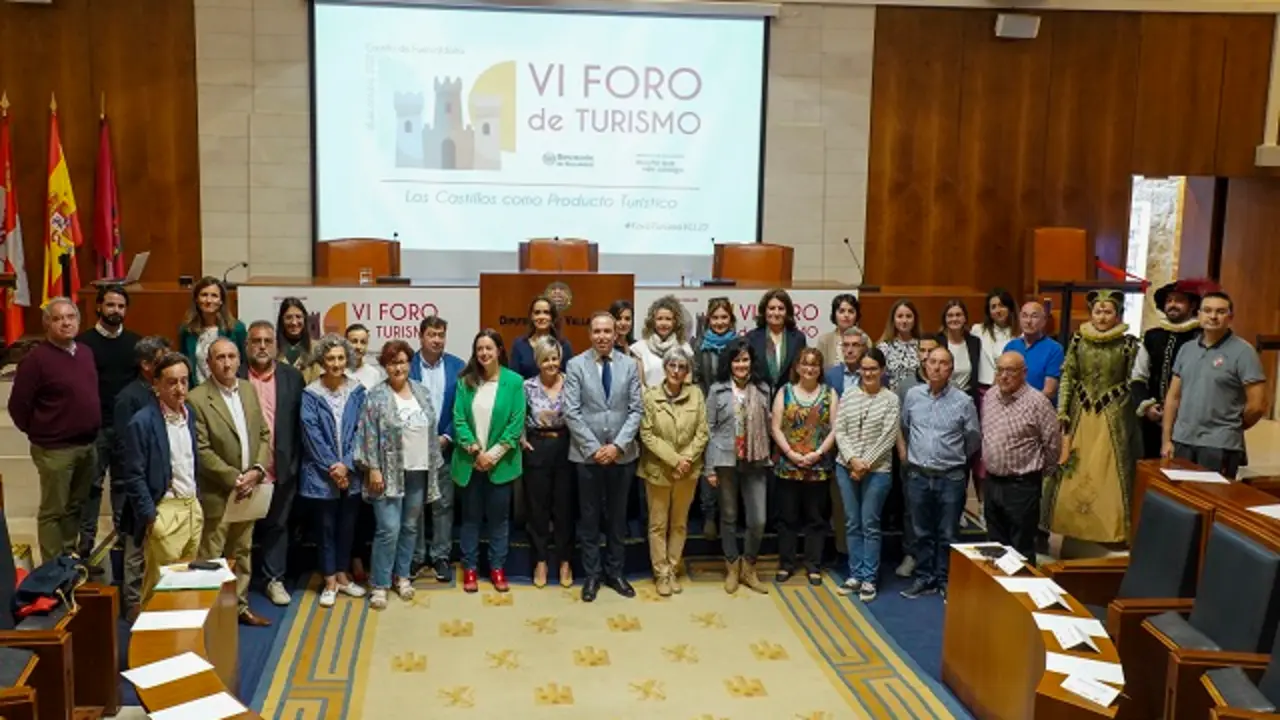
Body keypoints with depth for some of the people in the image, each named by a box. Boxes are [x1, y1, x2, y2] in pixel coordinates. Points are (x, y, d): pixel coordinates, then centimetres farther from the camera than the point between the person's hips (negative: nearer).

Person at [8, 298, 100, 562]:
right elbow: (17, 405, -11)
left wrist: (92, 430, 14)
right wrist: (39, 432, -1)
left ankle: (70, 557, 29)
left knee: (76, 506, 16)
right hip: (55, 449, -7)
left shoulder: (86, 352, 8)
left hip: (88, 445, 7)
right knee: (53, 511, 2)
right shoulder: (36, 358, -14)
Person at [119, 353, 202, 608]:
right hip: (164, 511, -7)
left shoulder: (189, 413, 9)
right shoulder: (142, 422, -13)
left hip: (193, 507, 7)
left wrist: (197, 499, 14)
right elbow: (133, 477, -13)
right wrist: (150, 518, -14)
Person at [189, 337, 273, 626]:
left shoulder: (249, 390, 7)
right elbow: (201, 451, -16)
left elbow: (264, 435, 9)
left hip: (248, 490, 6)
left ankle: (240, 605, 26)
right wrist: (234, 478, -17)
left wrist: (257, 470, -6)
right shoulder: (197, 399, -13)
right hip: (216, 493, -6)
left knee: (242, 552, 16)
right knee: (211, 557, 2)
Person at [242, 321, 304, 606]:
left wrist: (296, 462, -2)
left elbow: (300, 423, 2)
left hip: (281, 468, 1)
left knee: (277, 525, 11)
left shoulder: (292, 376, 2)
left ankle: (275, 579, 23)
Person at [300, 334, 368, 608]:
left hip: (350, 472, 2)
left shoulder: (357, 391, 1)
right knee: (327, 527, 7)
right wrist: (332, 467, -13)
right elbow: (312, 435, -9)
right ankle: (330, 582, 18)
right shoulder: (310, 394, -6)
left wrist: (346, 465, -12)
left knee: (347, 526, 12)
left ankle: (342, 576, 27)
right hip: (322, 474, -2)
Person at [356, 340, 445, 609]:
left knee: (410, 527, 12)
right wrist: (373, 469, -14)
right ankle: (379, 584, 3)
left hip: (419, 472, 5)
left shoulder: (422, 392, 8)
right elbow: (369, 436, -9)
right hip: (389, 473, -5)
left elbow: (432, 430, 12)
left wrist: (435, 465, 10)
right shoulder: (376, 397, -6)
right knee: (389, 529, -7)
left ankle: (402, 575, 25)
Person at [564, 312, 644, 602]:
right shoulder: (576, 365, -3)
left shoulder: (630, 365, 2)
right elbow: (571, 412, -8)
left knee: (617, 516, 12)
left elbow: (636, 410, -1)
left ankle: (615, 572, 25)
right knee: (589, 516, 8)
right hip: (587, 454, -2)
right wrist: (593, 448, -13)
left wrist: (618, 445, -12)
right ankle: (592, 574, 19)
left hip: (622, 454, 2)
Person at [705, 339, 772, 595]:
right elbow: (709, 430, -2)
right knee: (729, 517, 9)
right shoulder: (717, 389, -2)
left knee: (758, 521, -1)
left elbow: (767, 425, 12)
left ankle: (749, 568, 20)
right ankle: (732, 568, 24)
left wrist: (768, 458, 9)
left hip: (755, 462, 2)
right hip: (726, 461, -2)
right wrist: (709, 467, -5)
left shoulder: (762, 389, 5)